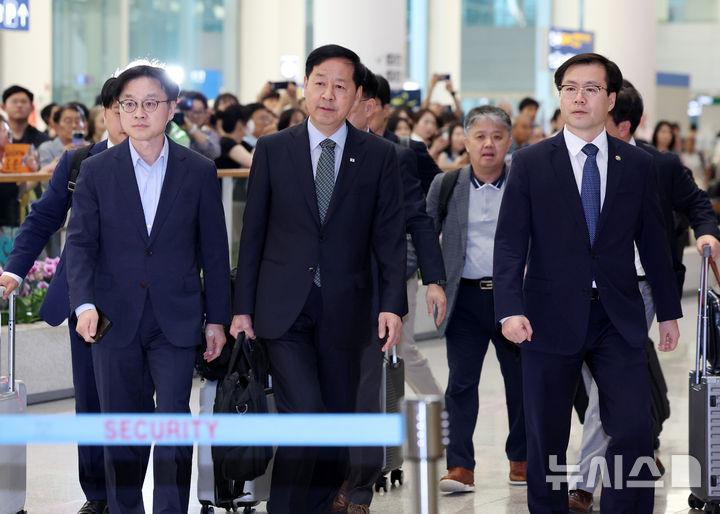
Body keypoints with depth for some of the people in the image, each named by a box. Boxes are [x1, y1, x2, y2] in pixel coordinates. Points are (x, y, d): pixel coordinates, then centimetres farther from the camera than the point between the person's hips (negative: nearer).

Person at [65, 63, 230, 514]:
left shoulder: (199, 171, 3)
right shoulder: (96, 171, 3)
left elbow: (214, 248, 6)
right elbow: (80, 241, 0)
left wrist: (217, 318, 6)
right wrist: (84, 303, -15)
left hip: (176, 319, -1)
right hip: (115, 319, 1)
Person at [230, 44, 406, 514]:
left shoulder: (379, 156, 5)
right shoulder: (273, 150, 4)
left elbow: (391, 238, 3)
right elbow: (253, 233, 6)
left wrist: (392, 305, -8)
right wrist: (243, 307, 2)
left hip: (343, 312, 2)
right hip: (285, 311, -2)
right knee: (305, 415, -16)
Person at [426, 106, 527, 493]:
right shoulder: (445, 185, 6)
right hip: (466, 298, 0)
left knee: (521, 381, 8)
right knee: (461, 381, -3)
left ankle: (521, 460, 21)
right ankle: (460, 467, 0)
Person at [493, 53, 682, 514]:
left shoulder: (638, 165, 7)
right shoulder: (530, 162, 2)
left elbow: (653, 242, 12)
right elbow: (510, 241, -3)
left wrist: (669, 311, 15)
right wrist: (510, 309, -14)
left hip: (620, 318, 1)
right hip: (552, 316, -1)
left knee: (634, 432, -7)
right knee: (547, 436, 5)